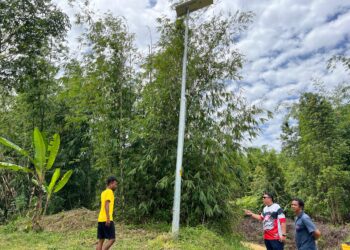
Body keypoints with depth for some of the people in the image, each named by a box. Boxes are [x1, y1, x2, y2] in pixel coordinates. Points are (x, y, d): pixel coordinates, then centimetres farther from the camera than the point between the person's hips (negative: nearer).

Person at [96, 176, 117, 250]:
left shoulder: (103, 192, 18)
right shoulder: (109, 192, -8)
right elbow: (106, 205, -18)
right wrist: (108, 218, -22)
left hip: (100, 219, 9)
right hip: (106, 220, -9)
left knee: (101, 240, 10)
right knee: (112, 239, -5)